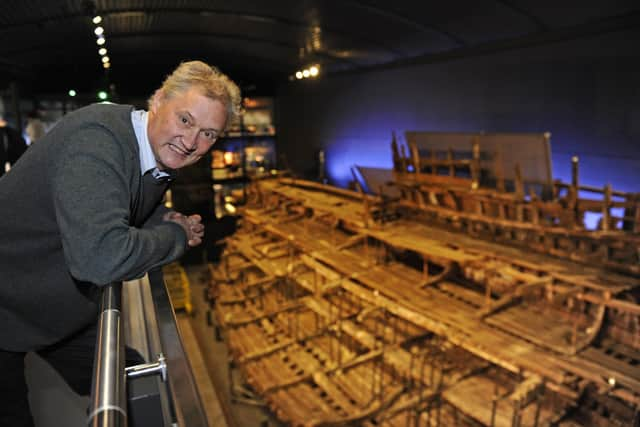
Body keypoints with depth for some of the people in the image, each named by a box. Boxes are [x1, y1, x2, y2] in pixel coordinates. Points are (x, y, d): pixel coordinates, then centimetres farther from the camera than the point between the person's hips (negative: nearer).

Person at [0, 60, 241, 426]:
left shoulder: (162, 149, -5)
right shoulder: (97, 137, -32)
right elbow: (102, 257, -44)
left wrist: (170, 221, -10)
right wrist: (176, 235, -25)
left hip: (68, 302, 8)